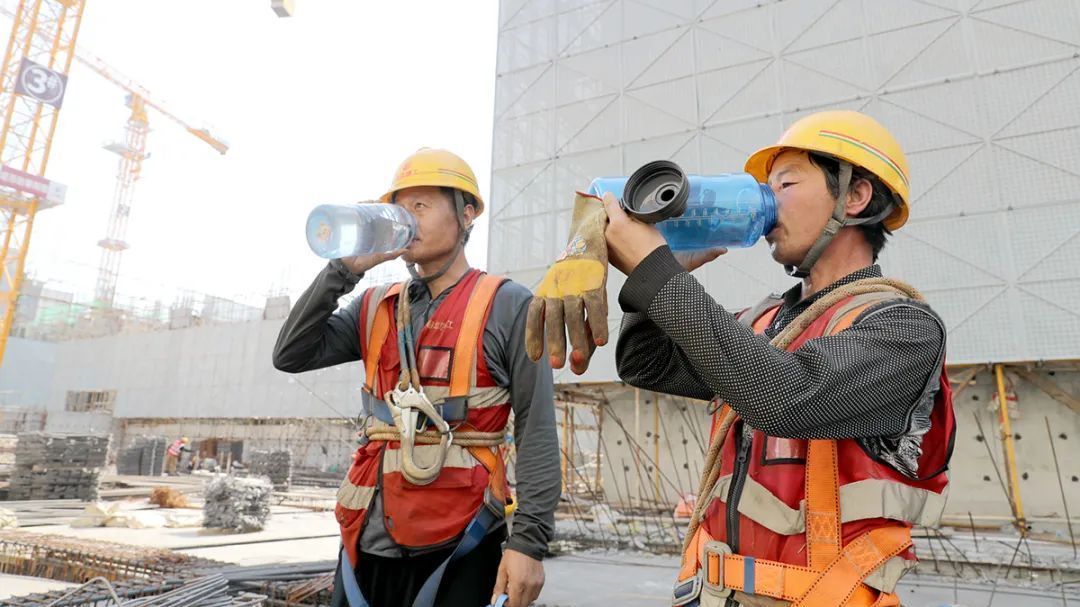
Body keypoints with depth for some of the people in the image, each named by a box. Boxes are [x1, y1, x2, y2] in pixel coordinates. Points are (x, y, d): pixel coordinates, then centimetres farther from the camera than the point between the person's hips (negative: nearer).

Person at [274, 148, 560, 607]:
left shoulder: (506, 305, -5)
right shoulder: (376, 306, 10)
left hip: (457, 543, -4)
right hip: (368, 538, 5)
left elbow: (536, 430, -9)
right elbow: (291, 356, 1)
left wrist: (529, 540, -15)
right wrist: (345, 268, -5)